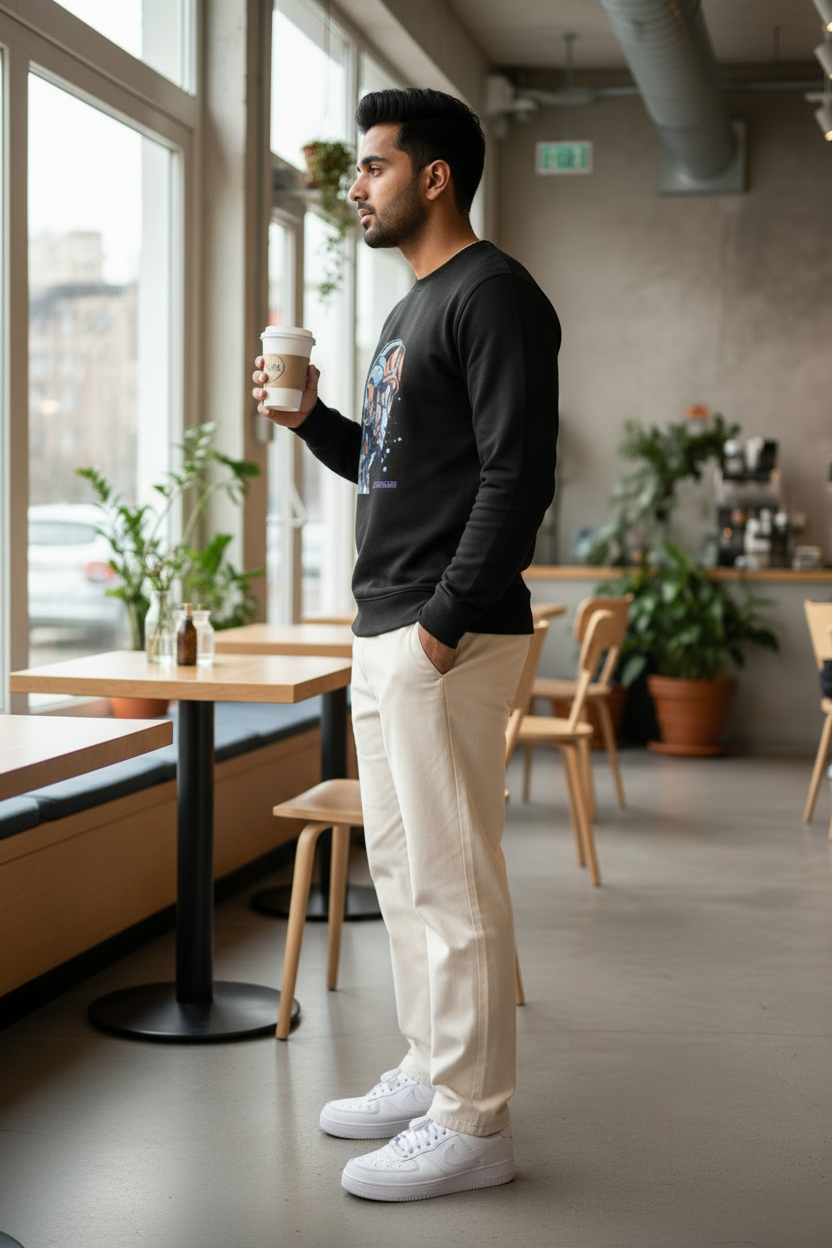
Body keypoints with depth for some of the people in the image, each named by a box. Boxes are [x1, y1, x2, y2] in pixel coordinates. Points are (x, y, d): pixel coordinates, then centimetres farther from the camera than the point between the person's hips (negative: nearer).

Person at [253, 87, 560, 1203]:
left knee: (452, 881, -6)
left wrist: (443, 622, -22)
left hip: (448, 640, -10)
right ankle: (430, 1077, 28)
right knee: (400, 863, 16)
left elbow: (516, 475, -19)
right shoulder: (411, 310, 21)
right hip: (384, 633, 10)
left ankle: (473, 1124, 4)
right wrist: (311, 420, 10)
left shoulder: (494, 295, -10)